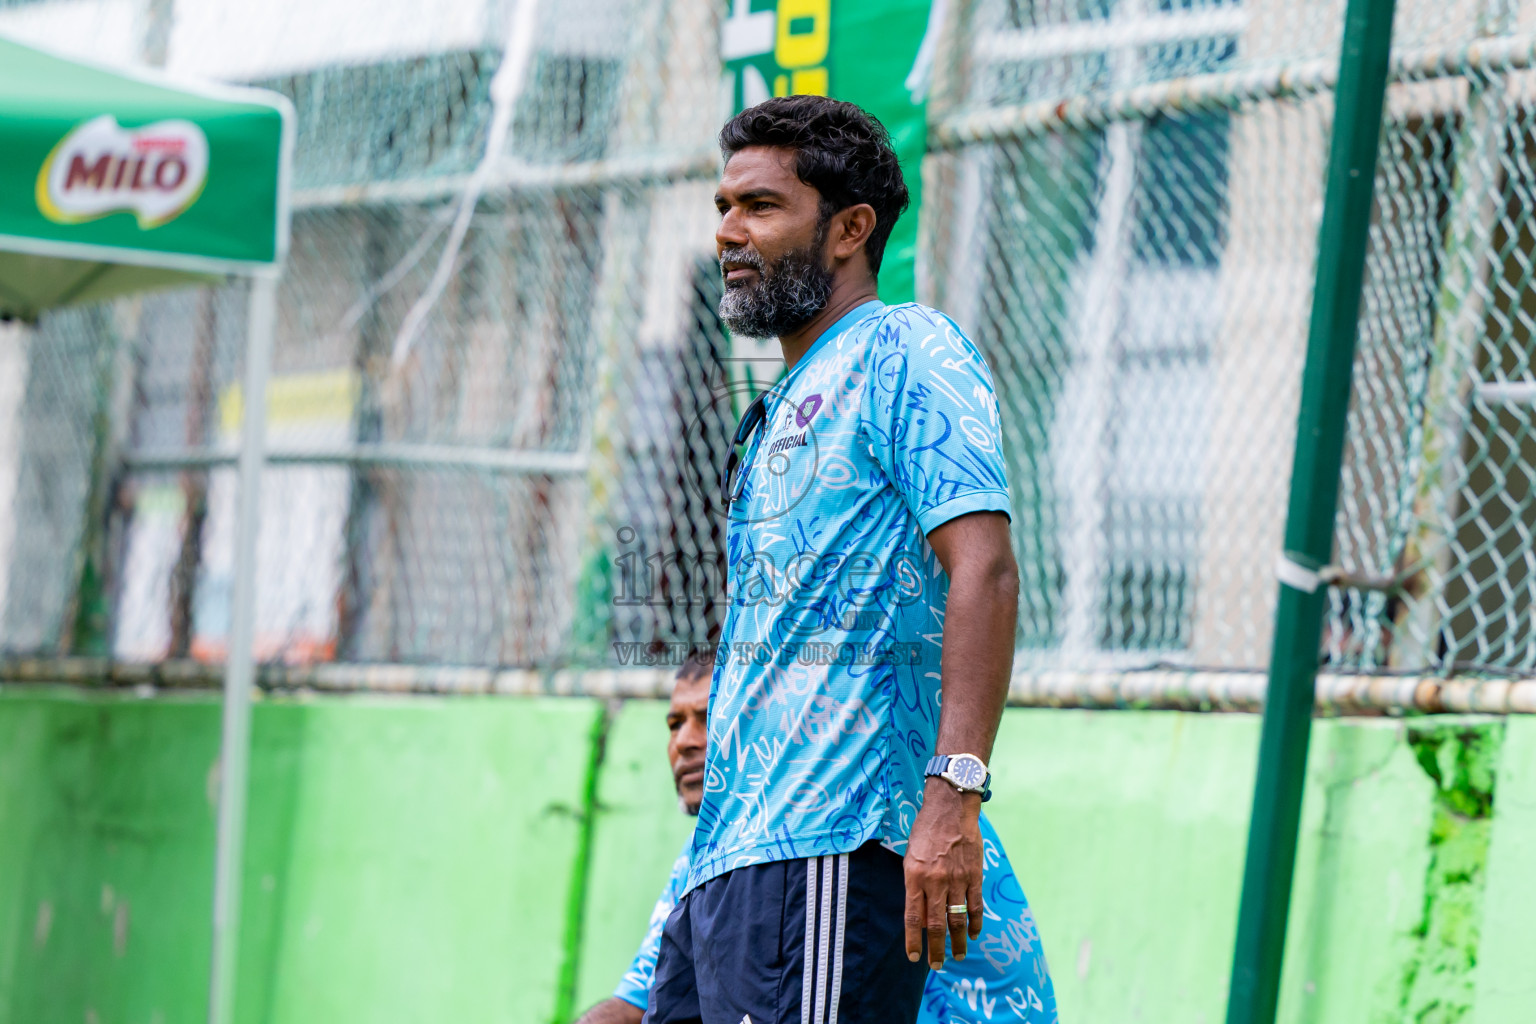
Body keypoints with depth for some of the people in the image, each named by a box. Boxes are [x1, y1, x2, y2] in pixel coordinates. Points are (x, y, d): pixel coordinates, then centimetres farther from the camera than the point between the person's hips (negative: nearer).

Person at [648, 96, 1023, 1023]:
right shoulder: (787, 407, 27)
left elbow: (982, 570, -14)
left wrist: (954, 792, -24)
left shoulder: (904, 349, -1)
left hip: (825, 851, -9)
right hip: (730, 859, 9)